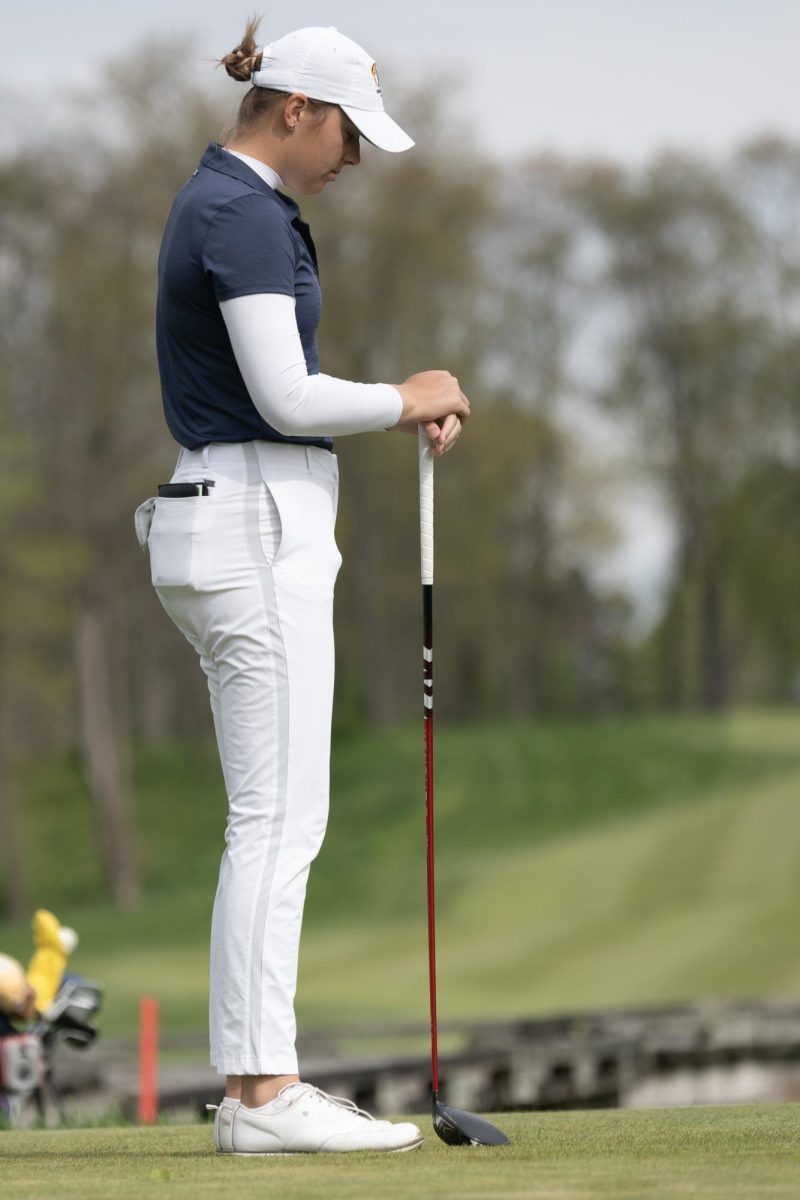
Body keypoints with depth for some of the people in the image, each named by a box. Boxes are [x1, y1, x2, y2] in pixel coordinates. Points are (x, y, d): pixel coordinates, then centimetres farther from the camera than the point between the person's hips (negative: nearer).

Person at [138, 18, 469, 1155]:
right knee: (280, 817, -10)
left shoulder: (217, 202, 19)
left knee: (272, 818, 9)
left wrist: (406, 407, 11)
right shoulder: (245, 214, -14)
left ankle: (257, 1082, 10)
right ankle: (263, 1092, -10)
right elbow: (286, 397, -20)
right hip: (260, 523, -11)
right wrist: (407, 397, -4)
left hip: (248, 522, 11)